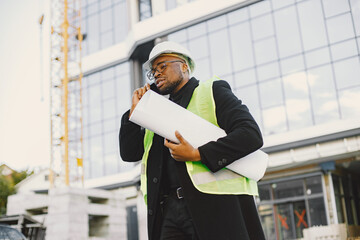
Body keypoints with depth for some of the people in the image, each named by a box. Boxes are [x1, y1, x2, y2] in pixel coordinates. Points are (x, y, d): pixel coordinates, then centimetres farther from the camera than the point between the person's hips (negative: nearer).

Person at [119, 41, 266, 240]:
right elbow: (129, 153, 21)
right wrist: (135, 110, 11)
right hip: (170, 210, 5)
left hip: (214, 205, -4)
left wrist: (196, 154, -14)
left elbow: (251, 134, -8)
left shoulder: (212, 91, 6)